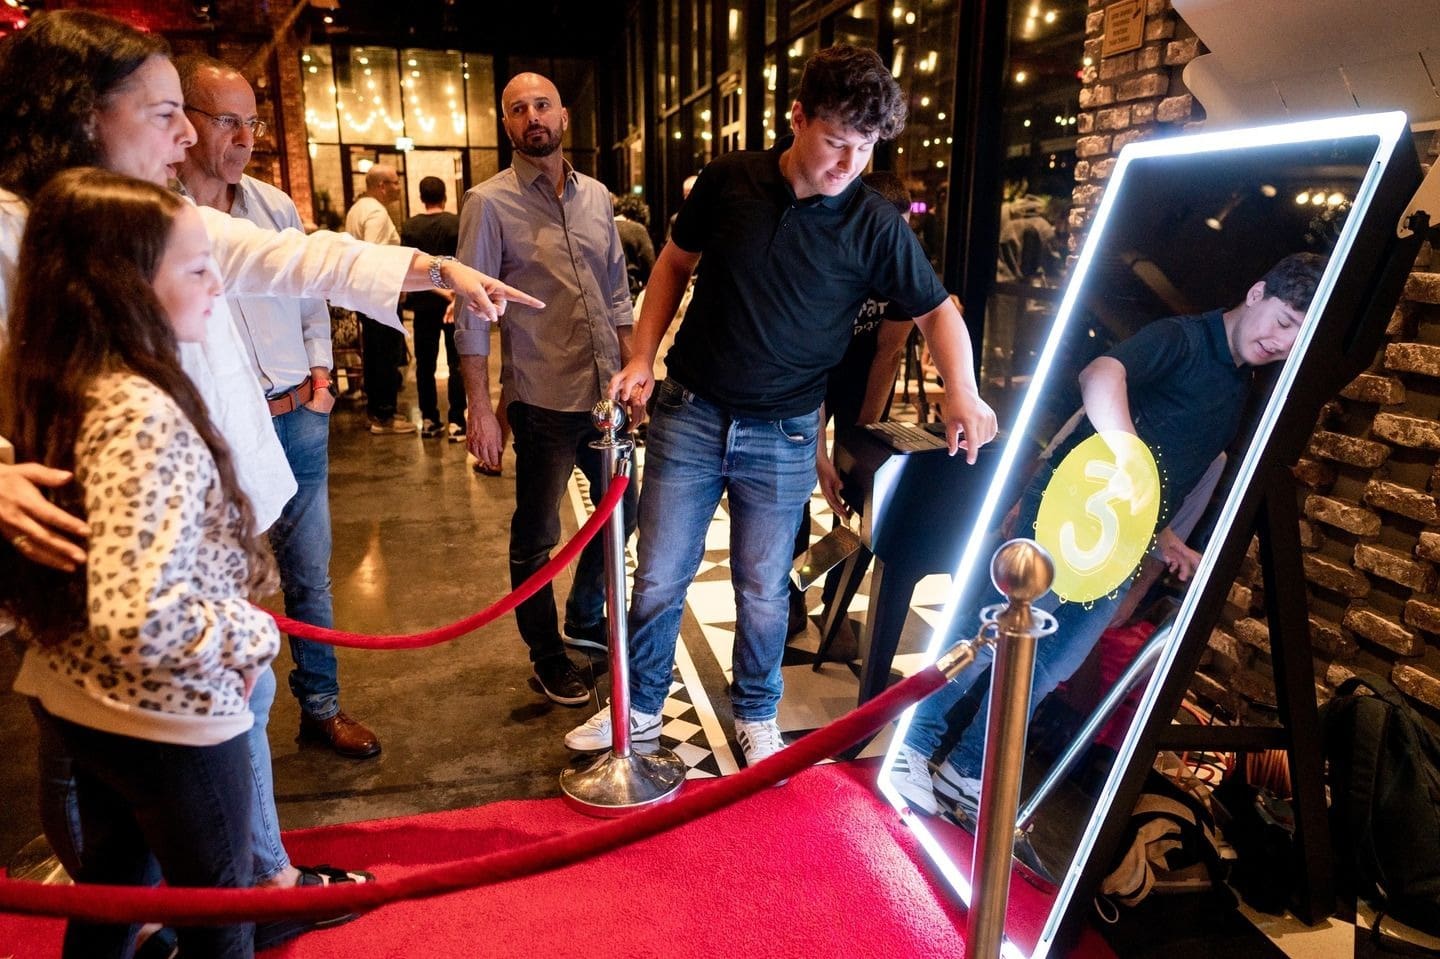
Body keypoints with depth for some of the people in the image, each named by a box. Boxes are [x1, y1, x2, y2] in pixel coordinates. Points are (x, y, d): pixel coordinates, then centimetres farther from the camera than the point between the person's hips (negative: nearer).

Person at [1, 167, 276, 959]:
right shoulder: (143, 414, -28)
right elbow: (137, 616, -36)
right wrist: (254, 634, -19)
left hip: (70, 697, 8)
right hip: (167, 716, -8)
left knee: (111, 884, 29)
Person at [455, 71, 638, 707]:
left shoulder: (596, 196, 9)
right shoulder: (489, 203, -6)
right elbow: (472, 313, -9)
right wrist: (479, 410, -14)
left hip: (606, 392, 6)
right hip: (542, 398, -5)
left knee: (621, 512, 18)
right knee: (536, 537, 7)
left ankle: (585, 621, 41)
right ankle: (548, 659, 27)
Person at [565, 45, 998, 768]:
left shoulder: (874, 226, -8)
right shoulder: (728, 181, -4)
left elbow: (935, 309, 1)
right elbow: (675, 262, 10)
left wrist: (963, 392, -17)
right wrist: (642, 358, 0)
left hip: (782, 437, -1)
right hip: (688, 415, 2)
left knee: (763, 593, 11)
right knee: (658, 578, 9)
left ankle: (756, 714, 36)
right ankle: (639, 709, 31)